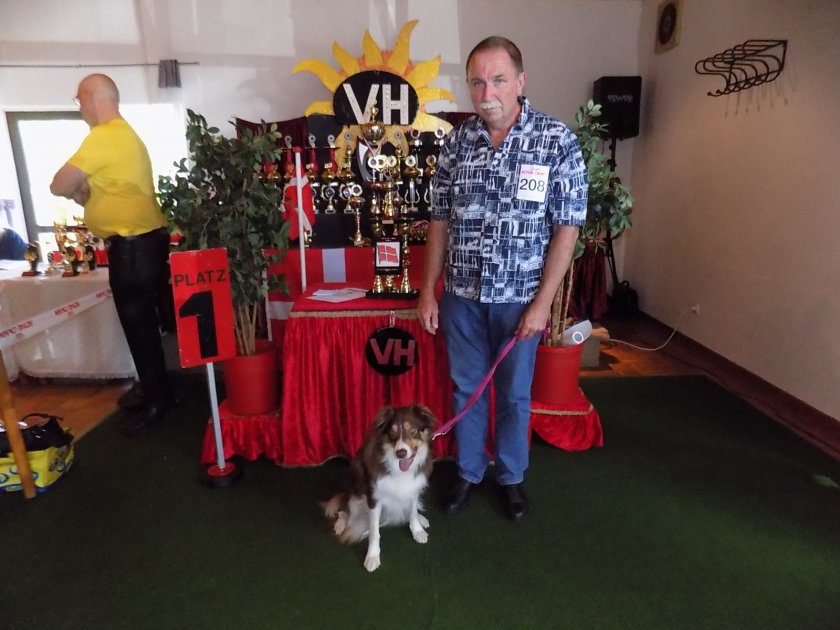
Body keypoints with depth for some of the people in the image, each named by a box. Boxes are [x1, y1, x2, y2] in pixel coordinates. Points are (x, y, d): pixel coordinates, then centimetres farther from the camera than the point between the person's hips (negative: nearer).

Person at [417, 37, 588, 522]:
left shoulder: (558, 141, -9)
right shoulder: (456, 142, 0)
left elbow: (567, 228, -9)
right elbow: (440, 222, 4)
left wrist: (542, 303, -12)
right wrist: (429, 292, 3)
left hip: (519, 298, -2)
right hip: (461, 295, 3)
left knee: (515, 393, 14)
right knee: (467, 388, 16)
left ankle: (511, 477, 37)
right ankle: (468, 473, 37)